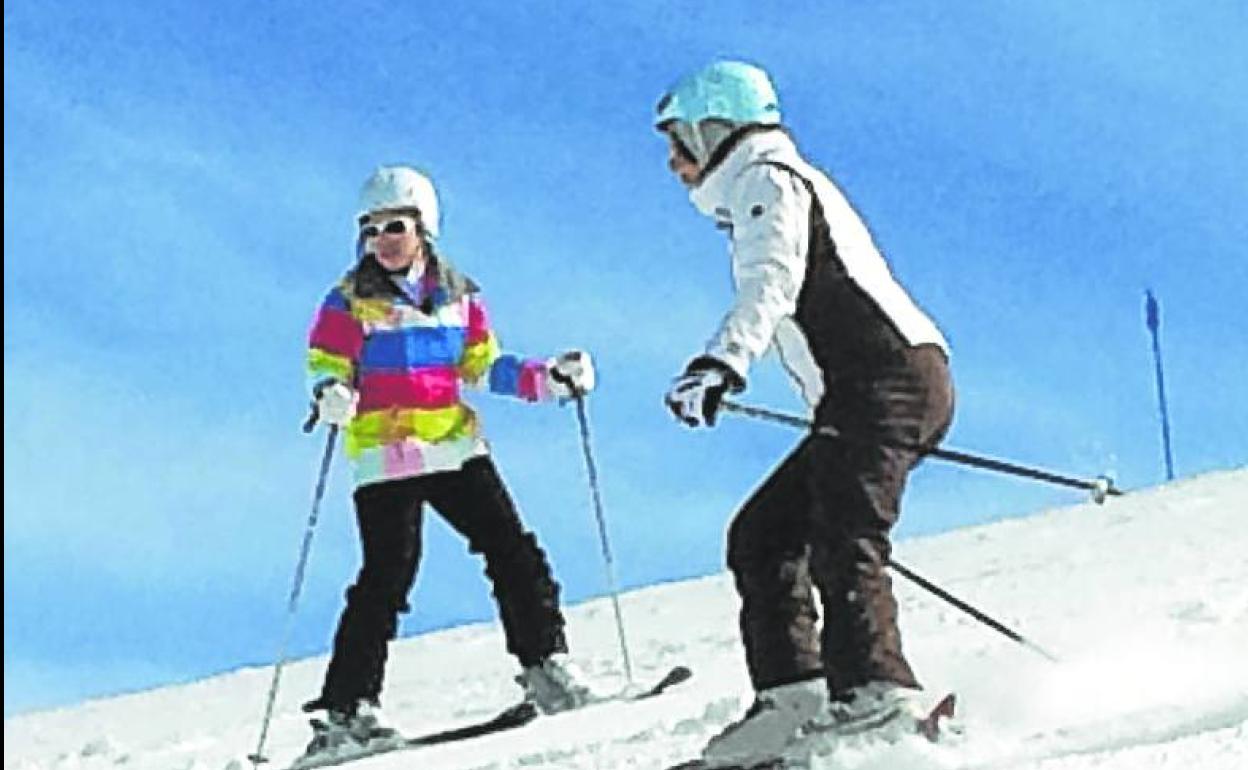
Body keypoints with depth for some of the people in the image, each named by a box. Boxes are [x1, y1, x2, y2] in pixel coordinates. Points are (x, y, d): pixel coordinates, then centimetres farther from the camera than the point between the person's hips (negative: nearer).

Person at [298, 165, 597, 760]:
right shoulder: (349, 302, 2)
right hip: (384, 458, -4)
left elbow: (484, 367, 18)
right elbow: (326, 370, -2)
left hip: (456, 447, 4)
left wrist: (548, 379, 5)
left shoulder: (459, 295, 12)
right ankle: (346, 708, -7)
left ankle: (545, 666, 8)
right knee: (388, 576, -11)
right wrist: (332, 399, -25)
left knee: (512, 552, -4)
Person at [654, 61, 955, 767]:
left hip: (889, 378, -11)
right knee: (761, 536, 7)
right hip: (878, 394, 11)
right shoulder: (767, 189, 31)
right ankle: (790, 691, -3)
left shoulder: (766, 179, 0)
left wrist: (721, 364, -35)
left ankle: (878, 694, -36)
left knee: (839, 539, -24)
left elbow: (773, 282, -20)